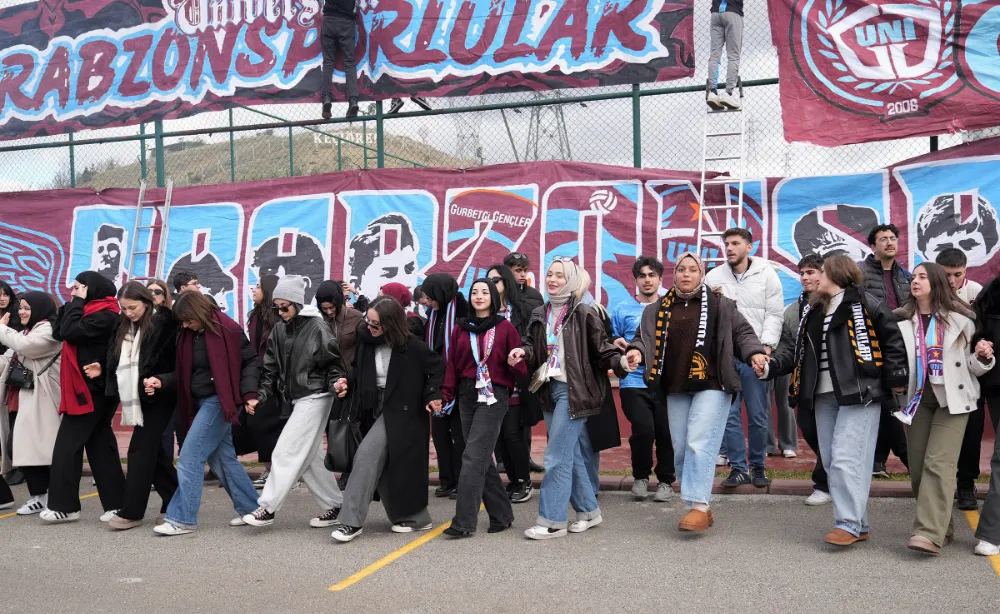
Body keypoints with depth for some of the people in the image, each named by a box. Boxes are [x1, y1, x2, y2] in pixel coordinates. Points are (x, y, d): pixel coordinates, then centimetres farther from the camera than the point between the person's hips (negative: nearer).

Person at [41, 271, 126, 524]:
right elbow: (58, 333, 12)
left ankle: (64, 506, 2)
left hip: (91, 389, -10)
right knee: (100, 446, 8)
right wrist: (71, 303, 7)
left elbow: (70, 332, -21)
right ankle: (116, 503, 10)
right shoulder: (93, 312, 16)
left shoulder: (104, 315, -13)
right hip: (90, 388, 10)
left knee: (67, 445, -4)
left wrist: (77, 302, -10)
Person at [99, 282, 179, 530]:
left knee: (141, 450, -5)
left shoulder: (162, 324, -10)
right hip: (138, 398, 7)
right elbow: (117, 362, 20)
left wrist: (159, 381, -23)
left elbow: (176, 360, -14)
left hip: (158, 397, -7)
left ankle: (131, 512, 2)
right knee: (155, 451, 11)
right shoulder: (123, 327, 12)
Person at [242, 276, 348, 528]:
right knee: (308, 457, 10)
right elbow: (271, 368, 9)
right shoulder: (280, 330, 8)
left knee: (287, 452, -8)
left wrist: (336, 384, -26)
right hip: (294, 399, 8)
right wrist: (259, 396, -1)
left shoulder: (317, 327, -11)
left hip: (314, 397, -7)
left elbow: (333, 363, -8)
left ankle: (267, 507, -1)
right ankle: (334, 505, 21)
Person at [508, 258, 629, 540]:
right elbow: (533, 349, 13)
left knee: (557, 457, -6)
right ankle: (588, 511, 26)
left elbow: (601, 349, -7)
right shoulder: (539, 315, 11)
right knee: (572, 455, 14)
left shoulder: (583, 313, -7)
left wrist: (620, 362, -26)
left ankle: (552, 521, 2)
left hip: (573, 390, -6)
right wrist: (522, 353, -9)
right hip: (549, 389, 7)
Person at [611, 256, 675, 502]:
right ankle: (640, 476, 12)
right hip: (634, 382, -1)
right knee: (643, 429, -14)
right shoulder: (622, 310, 10)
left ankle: (665, 480, 21)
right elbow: (610, 345, 11)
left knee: (666, 431, -3)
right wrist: (616, 344, -9)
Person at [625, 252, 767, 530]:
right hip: (676, 389, 4)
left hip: (711, 385, -4)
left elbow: (742, 332, 5)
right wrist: (637, 350, -10)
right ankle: (702, 508, 15)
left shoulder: (720, 305, 4)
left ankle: (700, 506, -13)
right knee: (681, 450, 5)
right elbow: (643, 335, 11)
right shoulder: (658, 309, 13)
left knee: (699, 443, -15)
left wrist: (754, 352, -13)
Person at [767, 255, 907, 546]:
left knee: (845, 459, -13)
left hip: (858, 394, -8)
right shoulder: (813, 312, 18)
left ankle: (850, 524, -5)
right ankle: (858, 523, 16)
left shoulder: (865, 305, -5)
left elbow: (893, 341, -4)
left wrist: (895, 378, -7)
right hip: (824, 396, 8)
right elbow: (798, 350, 16)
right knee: (830, 461, 7)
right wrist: (772, 365, 2)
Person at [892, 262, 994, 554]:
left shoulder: (960, 319, 0)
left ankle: (930, 533, -16)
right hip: (917, 399, 3)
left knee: (939, 464, -13)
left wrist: (983, 358, -14)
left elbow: (973, 365, 6)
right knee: (918, 467, 5)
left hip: (952, 399, -3)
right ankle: (941, 526, 21)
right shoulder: (901, 320, 4)